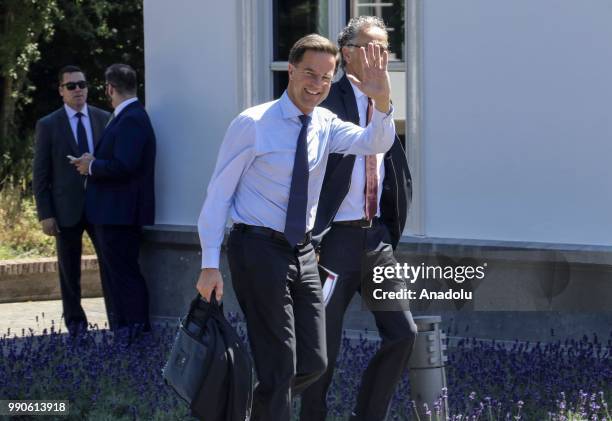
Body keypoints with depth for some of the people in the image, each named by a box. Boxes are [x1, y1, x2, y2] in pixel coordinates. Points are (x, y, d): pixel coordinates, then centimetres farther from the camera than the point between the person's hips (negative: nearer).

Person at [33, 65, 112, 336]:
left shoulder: (104, 119, 4)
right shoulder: (48, 126, 0)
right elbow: (40, 175, 0)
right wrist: (45, 215, -6)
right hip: (67, 209, -1)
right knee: (69, 270, 8)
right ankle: (75, 322, 19)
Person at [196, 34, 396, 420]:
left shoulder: (325, 125, 5)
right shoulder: (253, 124, -11)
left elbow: (375, 143, -12)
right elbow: (219, 192, -8)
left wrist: (382, 101, -33)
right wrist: (210, 264, -12)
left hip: (302, 252, 6)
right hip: (260, 250, -6)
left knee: (314, 364, 10)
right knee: (279, 366, -5)